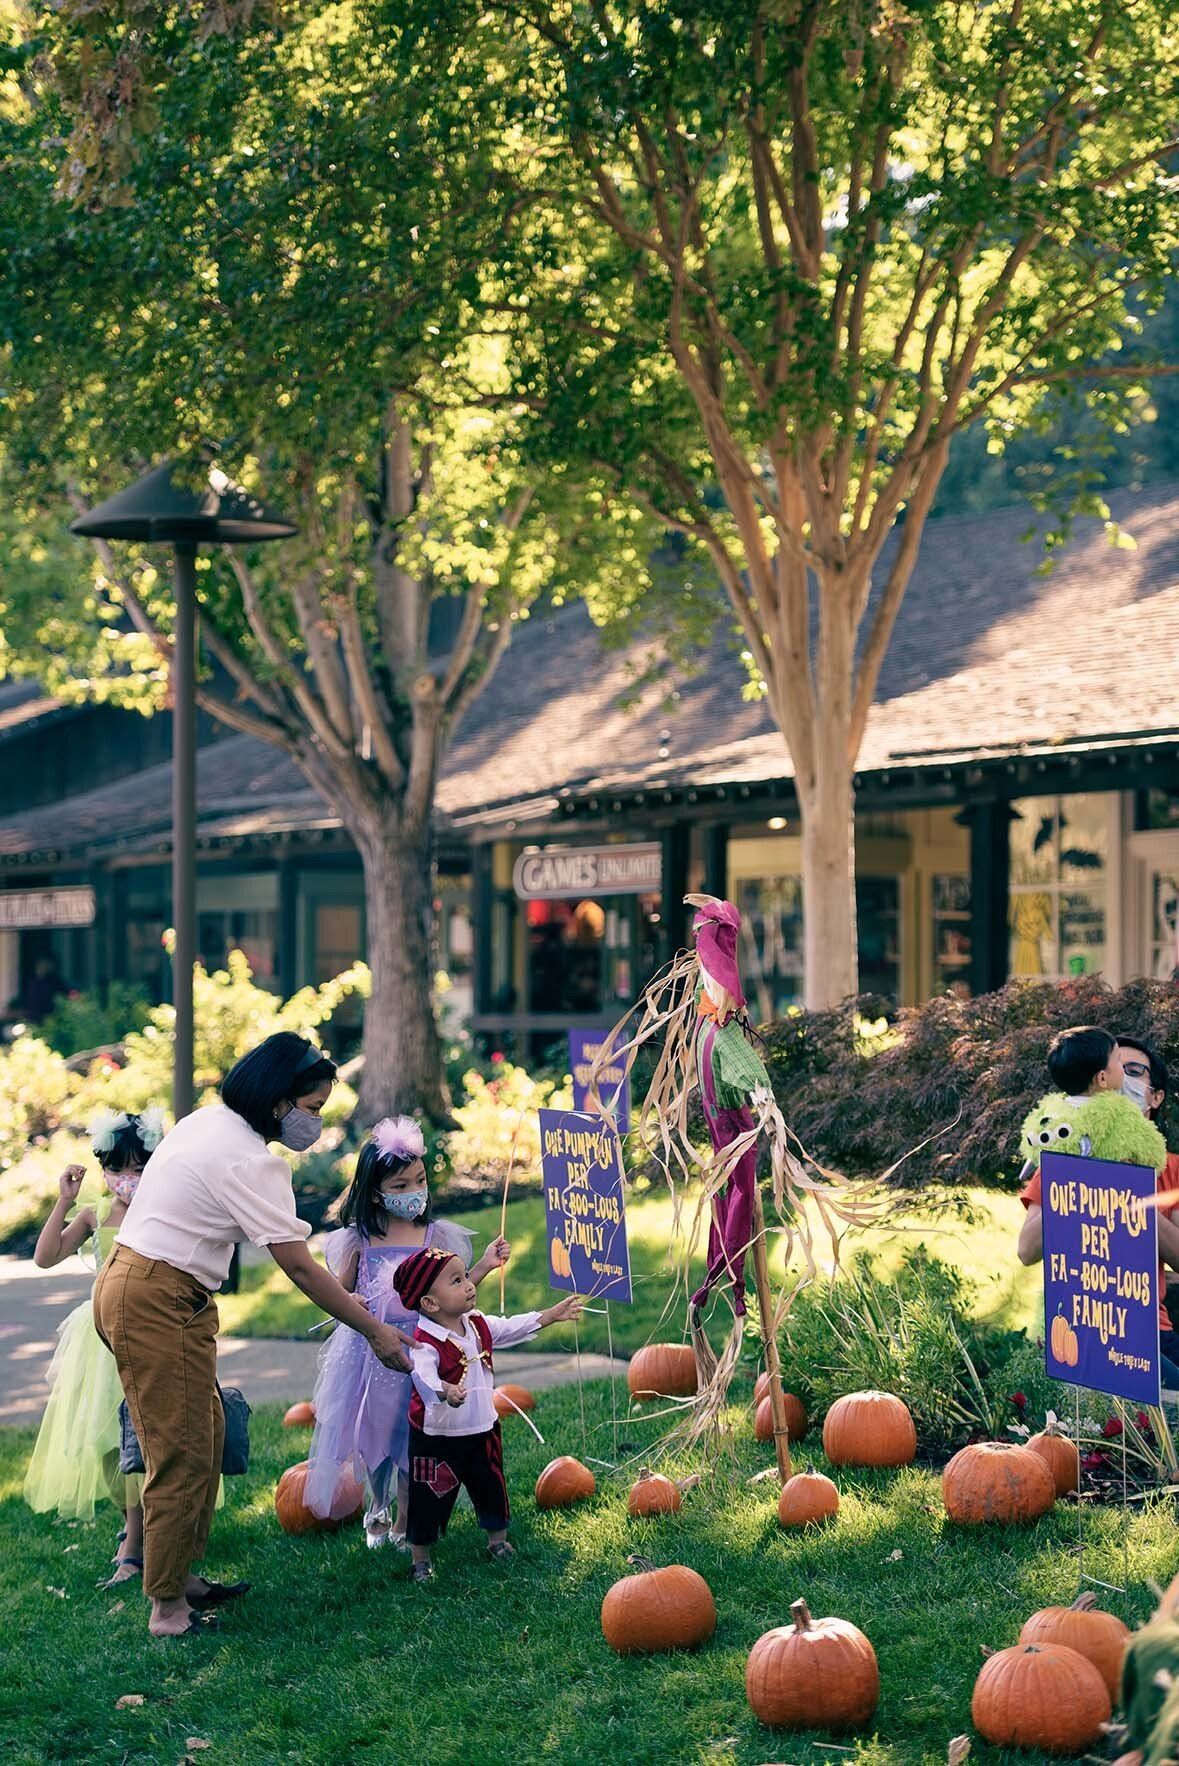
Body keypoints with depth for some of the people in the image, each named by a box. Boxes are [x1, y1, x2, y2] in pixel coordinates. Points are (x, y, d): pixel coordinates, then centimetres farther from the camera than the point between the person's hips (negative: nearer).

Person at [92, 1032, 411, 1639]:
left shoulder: (207, 1121, 10)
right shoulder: (252, 1162, -19)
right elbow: (301, 1269, -17)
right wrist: (375, 1331, -9)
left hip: (130, 1286, 10)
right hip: (158, 1307, -10)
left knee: (203, 1437, 16)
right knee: (182, 1454, -5)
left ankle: (181, 1575, 26)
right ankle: (168, 1608, 2)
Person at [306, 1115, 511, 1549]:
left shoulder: (436, 1236, -2)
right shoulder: (358, 1240, -4)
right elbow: (340, 1294, 6)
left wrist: (484, 1267, -7)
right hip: (371, 1352, 0)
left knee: (413, 1439, 5)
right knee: (372, 1432, 10)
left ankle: (404, 1522, 22)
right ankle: (377, 1506, 35)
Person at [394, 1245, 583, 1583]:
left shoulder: (478, 1325, -1)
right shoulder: (425, 1342, -26)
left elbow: (513, 1328, 14)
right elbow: (423, 1376, -42)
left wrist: (551, 1315, 12)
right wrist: (444, 1391, -62)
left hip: (482, 1430, 7)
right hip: (437, 1437, -7)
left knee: (490, 1488, 21)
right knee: (430, 1499, 5)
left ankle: (498, 1540, 42)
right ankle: (420, 1558, 23)